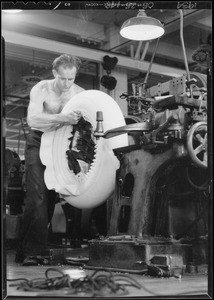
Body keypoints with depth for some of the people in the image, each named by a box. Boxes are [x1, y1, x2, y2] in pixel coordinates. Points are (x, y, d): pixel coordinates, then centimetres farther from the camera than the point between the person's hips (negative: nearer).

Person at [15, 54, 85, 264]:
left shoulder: (80, 93, -4)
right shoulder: (41, 89, -14)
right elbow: (32, 119, -30)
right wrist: (62, 118, -43)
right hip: (39, 142, -3)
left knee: (52, 195, 5)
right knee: (38, 195, -14)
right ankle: (29, 251, -10)